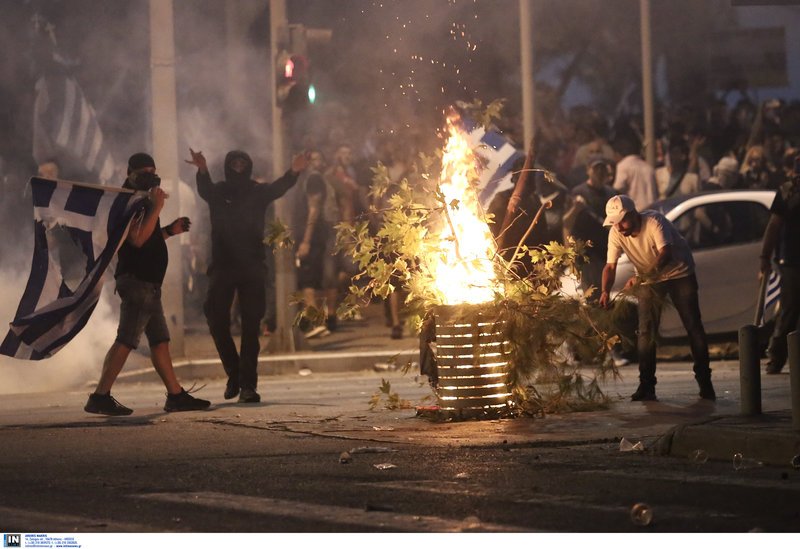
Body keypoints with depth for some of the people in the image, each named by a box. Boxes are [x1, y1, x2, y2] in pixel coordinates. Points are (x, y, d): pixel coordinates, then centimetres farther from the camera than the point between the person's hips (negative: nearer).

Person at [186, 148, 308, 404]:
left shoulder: (257, 191, 5)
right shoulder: (218, 191, 4)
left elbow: (277, 188, -16)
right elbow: (204, 189, -19)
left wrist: (293, 173, -39)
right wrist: (203, 171, -44)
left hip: (253, 267, 0)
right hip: (222, 265, 0)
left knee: (251, 325, -4)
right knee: (217, 321, -2)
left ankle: (248, 385, -4)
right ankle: (234, 373, 19)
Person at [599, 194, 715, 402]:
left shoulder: (654, 221, -32)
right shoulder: (616, 234, -18)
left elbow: (665, 254, -40)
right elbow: (610, 266, -21)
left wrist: (640, 277, -50)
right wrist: (605, 291, -39)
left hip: (679, 273, -4)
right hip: (649, 279, 4)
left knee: (693, 325, -4)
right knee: (646, 330, -4)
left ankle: (705, 382, 3)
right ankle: (646, 385, -1)